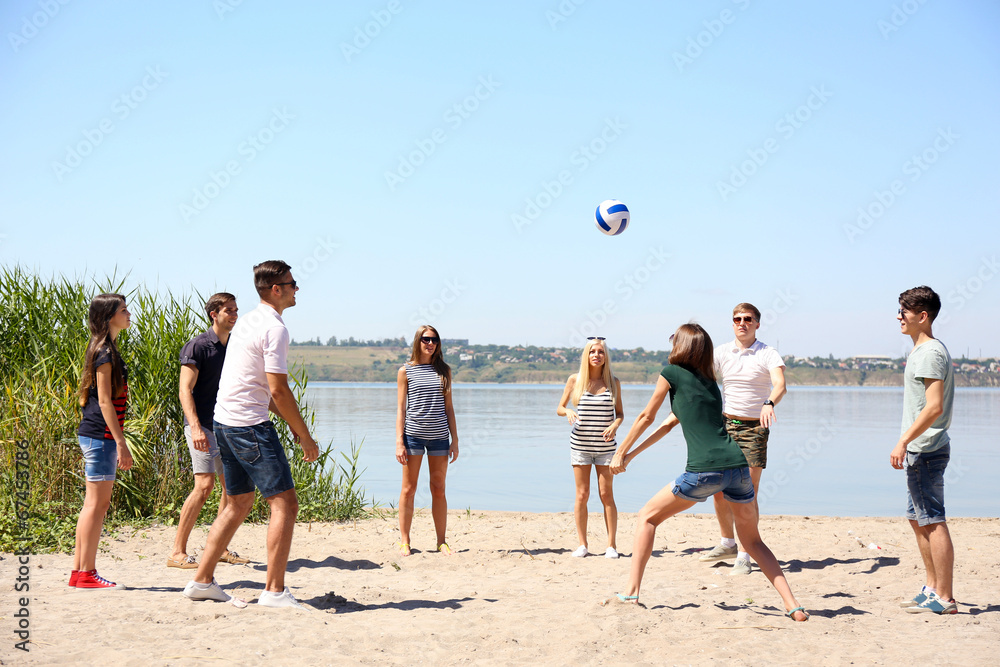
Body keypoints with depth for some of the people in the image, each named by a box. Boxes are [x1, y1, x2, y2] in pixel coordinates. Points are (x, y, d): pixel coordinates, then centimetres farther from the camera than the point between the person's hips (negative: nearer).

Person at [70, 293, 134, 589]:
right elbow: (104, 401, -17)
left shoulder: (103, 349, 16)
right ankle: (86, 573, -1)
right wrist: (121, 443, -19)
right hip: (101, 434, -10)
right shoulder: (104, 352, -13)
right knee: (97, 503, -6)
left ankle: (79, 571, 16)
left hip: (95, 434, 10)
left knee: (94, 503, 12)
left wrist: (117, 441, 22)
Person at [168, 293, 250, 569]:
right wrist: (195, 427, -26)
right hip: (203, 426, -8)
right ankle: (177, 552, -10)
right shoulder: (198, 346, -9)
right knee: (205, 484, -16)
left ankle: (220, 548, 19)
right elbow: (185, 390, -15)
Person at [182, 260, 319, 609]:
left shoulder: (247, 321, 16)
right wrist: (305, 436, -9)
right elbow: (279, 390, -18)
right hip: (250, 425, -10)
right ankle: (274, 590, -6)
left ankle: (202, 581, 18)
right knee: (285, 503, -5)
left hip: (224, 422, 10)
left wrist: (291, 424, 20)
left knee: (239, 503, 17)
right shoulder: (275, 328, -14)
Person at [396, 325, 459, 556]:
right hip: (413, 434, -2)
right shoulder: (406, 371, 3)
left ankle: (442, 541, 14)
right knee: (408, 489, 1)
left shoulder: (444, 371, 10)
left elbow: (448, 407, 11)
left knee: (439, 490, 7)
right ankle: (404, 541, 10)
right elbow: (401, 408, 2)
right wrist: (399, 442, -6)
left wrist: (455, 440, 6)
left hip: (439, 436, 2)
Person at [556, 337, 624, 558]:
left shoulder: (613, 382, 2)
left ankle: (612, 545, 8)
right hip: (580, 445, 0)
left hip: (605, 446, 0)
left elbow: (620, 413, 8)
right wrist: (567, 412, -15)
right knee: (582, 494, 3)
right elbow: (559, 408, 7)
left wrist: (615, 424, -13)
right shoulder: (575, 380, 1)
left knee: (606, 494, 0)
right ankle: (582, 544, 12)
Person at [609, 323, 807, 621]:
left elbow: (646, 417, 15)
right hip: (738, 465, 6)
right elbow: (670, 423, 34)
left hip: (704, 471, -6)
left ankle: (631, 592, 8)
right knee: (752, 540, 18)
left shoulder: (672, 373, 7)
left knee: (647, 518, 13)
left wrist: (620, 453, 29)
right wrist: (632, 454, 40)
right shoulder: (709, 382, 26)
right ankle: (793, 605, 6)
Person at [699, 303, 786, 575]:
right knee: (719, 489, 8)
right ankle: (727, 543, 28)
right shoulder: (721, 352, 5)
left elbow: (780, 384, -22)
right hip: (726, 424, 4)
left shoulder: (768, 354, -6)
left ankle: (744, 556, 0)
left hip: (754, 428, -4)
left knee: (748, 492, -5)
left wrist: (769, 403, -43)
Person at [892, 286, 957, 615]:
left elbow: (934, 407, -23)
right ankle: (932, 587, 25)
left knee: (933, 521, -7)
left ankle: (944, 599, -3)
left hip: (926, 450, -11)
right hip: (921, 450, 11)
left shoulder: (931, 353, -15)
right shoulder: (921, 351, 17)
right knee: (917, 518, 17)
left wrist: (903, 442, -22)